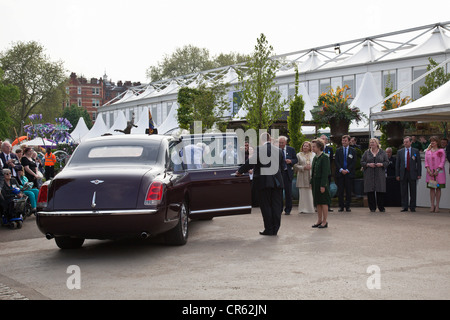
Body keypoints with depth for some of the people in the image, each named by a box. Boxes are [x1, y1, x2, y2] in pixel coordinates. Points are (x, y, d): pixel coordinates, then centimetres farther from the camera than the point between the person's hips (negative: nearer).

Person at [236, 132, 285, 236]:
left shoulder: (259, 150, -8)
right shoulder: (278, 150, 5)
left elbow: (250, 163, -7)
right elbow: (283, 166, 11)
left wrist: (239, 171, 7)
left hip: (264, 181, -4)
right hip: (277, 182, 4)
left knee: (266, 206, 4)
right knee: (276, 205, 8)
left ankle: (269, 229, 6)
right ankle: (275, 229, 10)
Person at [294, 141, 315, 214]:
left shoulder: (313, 155, 12)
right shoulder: (299, 155, 8)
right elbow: (296, 165, 2)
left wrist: (311, 167, -7)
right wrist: (303, 167, -11)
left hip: (311, 176, 1)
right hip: (302, 177, -1)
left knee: (311, 193, -1)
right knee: (303, 193, -2)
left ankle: (311, 208, 7)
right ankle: (303, 209, 2)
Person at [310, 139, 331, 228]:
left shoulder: (324, 157, -12)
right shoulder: (315, 158, 13)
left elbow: (325, 172, -15)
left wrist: (323, 185, -18)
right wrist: (311, 183, 13)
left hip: (322, 182, -8)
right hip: (315, 182, 8)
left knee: (324, 202, -1)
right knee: (318, 202, 12)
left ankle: (325, 221, 5)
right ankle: (319, 220, 20)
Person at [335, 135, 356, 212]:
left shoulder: (353, 151, 7)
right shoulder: (338, 150, 10)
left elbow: (354, 162, 1)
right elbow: (336, 161, 4)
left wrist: (347, 170, -10)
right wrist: (341, 170, -9)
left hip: (349, 173, -1)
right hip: (340, 173, 1)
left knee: (348, 191, 1)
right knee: (340, 191, 0)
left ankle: (348, 206, 7)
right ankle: (341, 206, 7)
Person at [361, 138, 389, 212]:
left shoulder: (382, 152, 8)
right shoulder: (366, 152, 9)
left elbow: (387, 162, 7)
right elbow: (362, 162, 6)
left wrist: (381, 164, -12)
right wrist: (368, 164, -11)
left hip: (380, 175, -1)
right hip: (369, 175, 1)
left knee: (380, 191, -3)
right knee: (370, 191, -2)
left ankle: (381, 207, 7)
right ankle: (372, 208, 6)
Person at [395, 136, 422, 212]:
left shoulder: (416, 151, 5)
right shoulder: (400, 152, 8)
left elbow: (419, 163, 4)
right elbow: (397, 164, 7)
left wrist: (419, 174, -3)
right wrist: (397, 175, 0)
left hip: (412, 174, -1)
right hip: (403, 173, 1)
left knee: (413, 192, 3)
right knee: (404, 192, 2)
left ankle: (412, 207, 10)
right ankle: (404, 207, 8)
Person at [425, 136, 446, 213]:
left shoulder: (441, 151, 1)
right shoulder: (428, 151, 12)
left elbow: (442, 162, -4)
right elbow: (426, 161, 8)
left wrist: (437, 170, -14)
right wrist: (428, 170, -7)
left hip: (439, 172, -3)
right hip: (430, 172, 3)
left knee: (438, 188, 0)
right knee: (431, 188, 1)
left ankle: (437, 206, 4)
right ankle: (432, 206, 3)